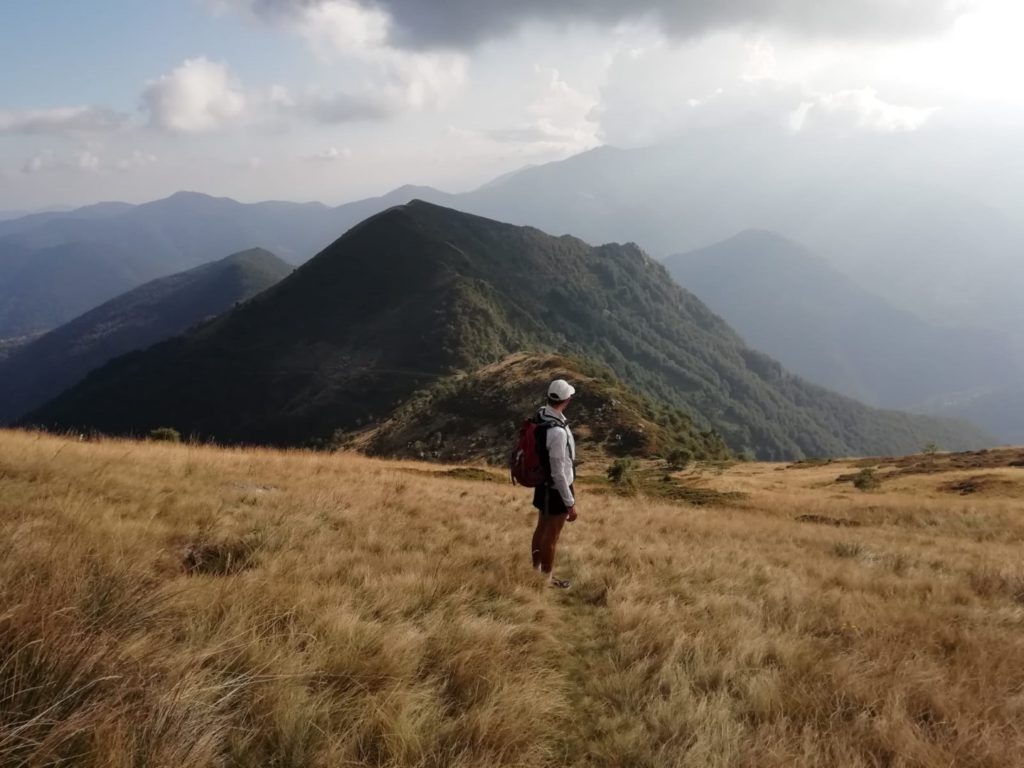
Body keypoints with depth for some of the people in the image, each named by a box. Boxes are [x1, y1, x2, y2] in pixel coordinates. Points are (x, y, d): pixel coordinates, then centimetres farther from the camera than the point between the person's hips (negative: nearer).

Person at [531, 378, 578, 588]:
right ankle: (547, 578, 28)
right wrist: (570, 503, -19)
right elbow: (558, 473, -29)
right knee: (551, 536, 10)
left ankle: (536, 569, 42)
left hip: (543, 484, 9)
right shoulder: (558, 432, -35)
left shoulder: (540, 416, -6)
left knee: (542, 528, 24)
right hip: (556, 490, -9)